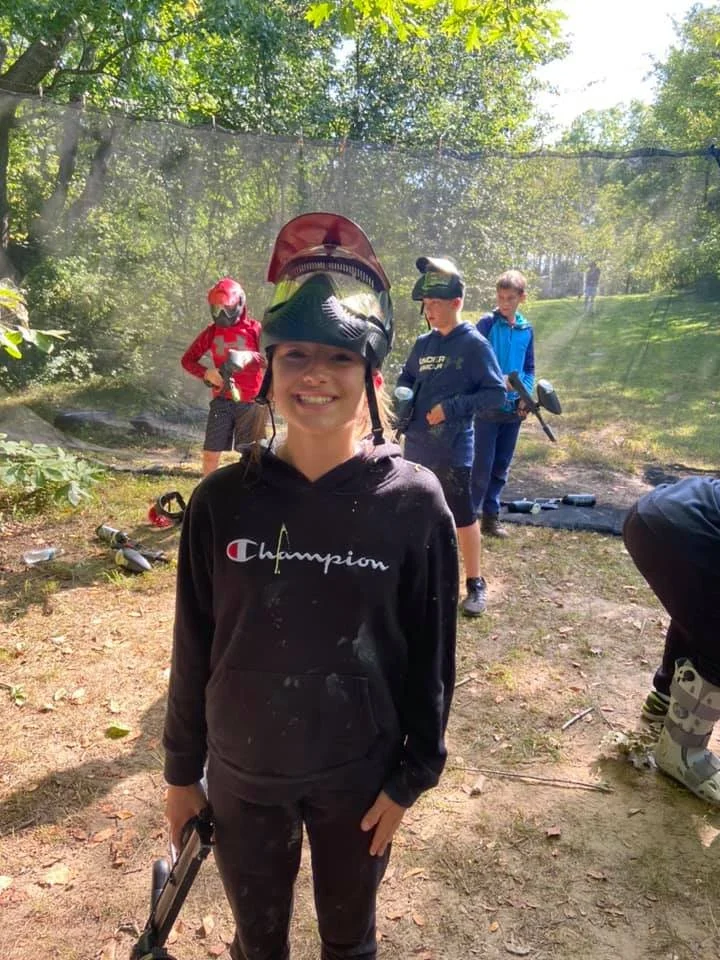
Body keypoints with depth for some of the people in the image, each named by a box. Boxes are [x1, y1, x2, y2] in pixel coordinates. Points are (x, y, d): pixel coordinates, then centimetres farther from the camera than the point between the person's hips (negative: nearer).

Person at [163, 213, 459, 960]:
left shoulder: (413, 502, -16)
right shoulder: (222, 500, -12)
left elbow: (430, 652, -8)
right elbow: (194, 647, -3)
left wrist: (411, 774, -4)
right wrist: (181, 769, 5)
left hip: (359, 776, -1)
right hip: (243, 775, 2)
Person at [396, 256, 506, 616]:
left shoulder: (474, 344, -11)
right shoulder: (423, 343, 7)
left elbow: (496, 394, -13)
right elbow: (406, 380, 21)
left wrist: (450, 407, -18)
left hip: (452, 450, -6)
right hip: (415, 446, 6)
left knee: (463, 517, 5)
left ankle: (475, 583, 19)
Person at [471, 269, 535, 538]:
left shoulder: (527, 329, 8)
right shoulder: (487, 323, -6)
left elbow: (529, 368, 13)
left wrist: (526, 396, -2)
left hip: (513, 406, 5)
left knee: (501, 465, 11)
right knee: (483, 464, -6)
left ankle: (490, 515, 22)